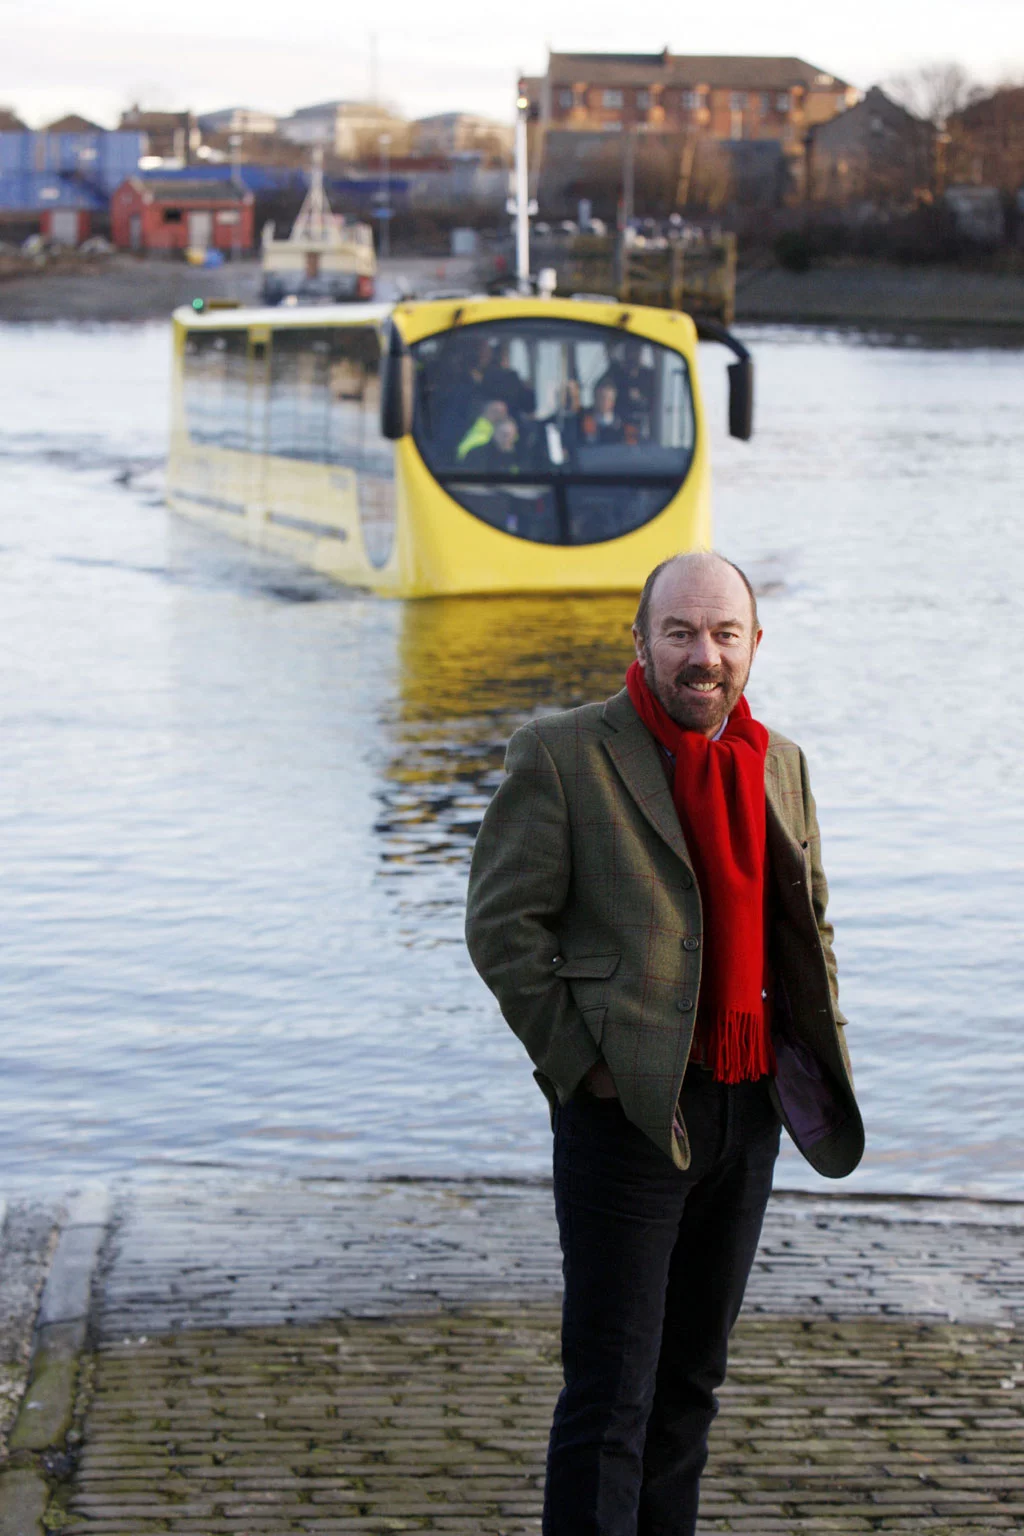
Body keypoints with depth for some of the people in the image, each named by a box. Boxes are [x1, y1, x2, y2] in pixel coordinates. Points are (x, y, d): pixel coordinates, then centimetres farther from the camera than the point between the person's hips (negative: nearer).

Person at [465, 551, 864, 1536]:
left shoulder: (780, 765, 11)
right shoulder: (561, 755, -8)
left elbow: (806, 929, 22)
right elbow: (500, 925, -9)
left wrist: (819, 1062, 10)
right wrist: (580, 1063, -11)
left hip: (746, 1111, 6)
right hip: (627, 1111, -6)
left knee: (691, 1378, 16)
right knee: (611, 1392, -5)